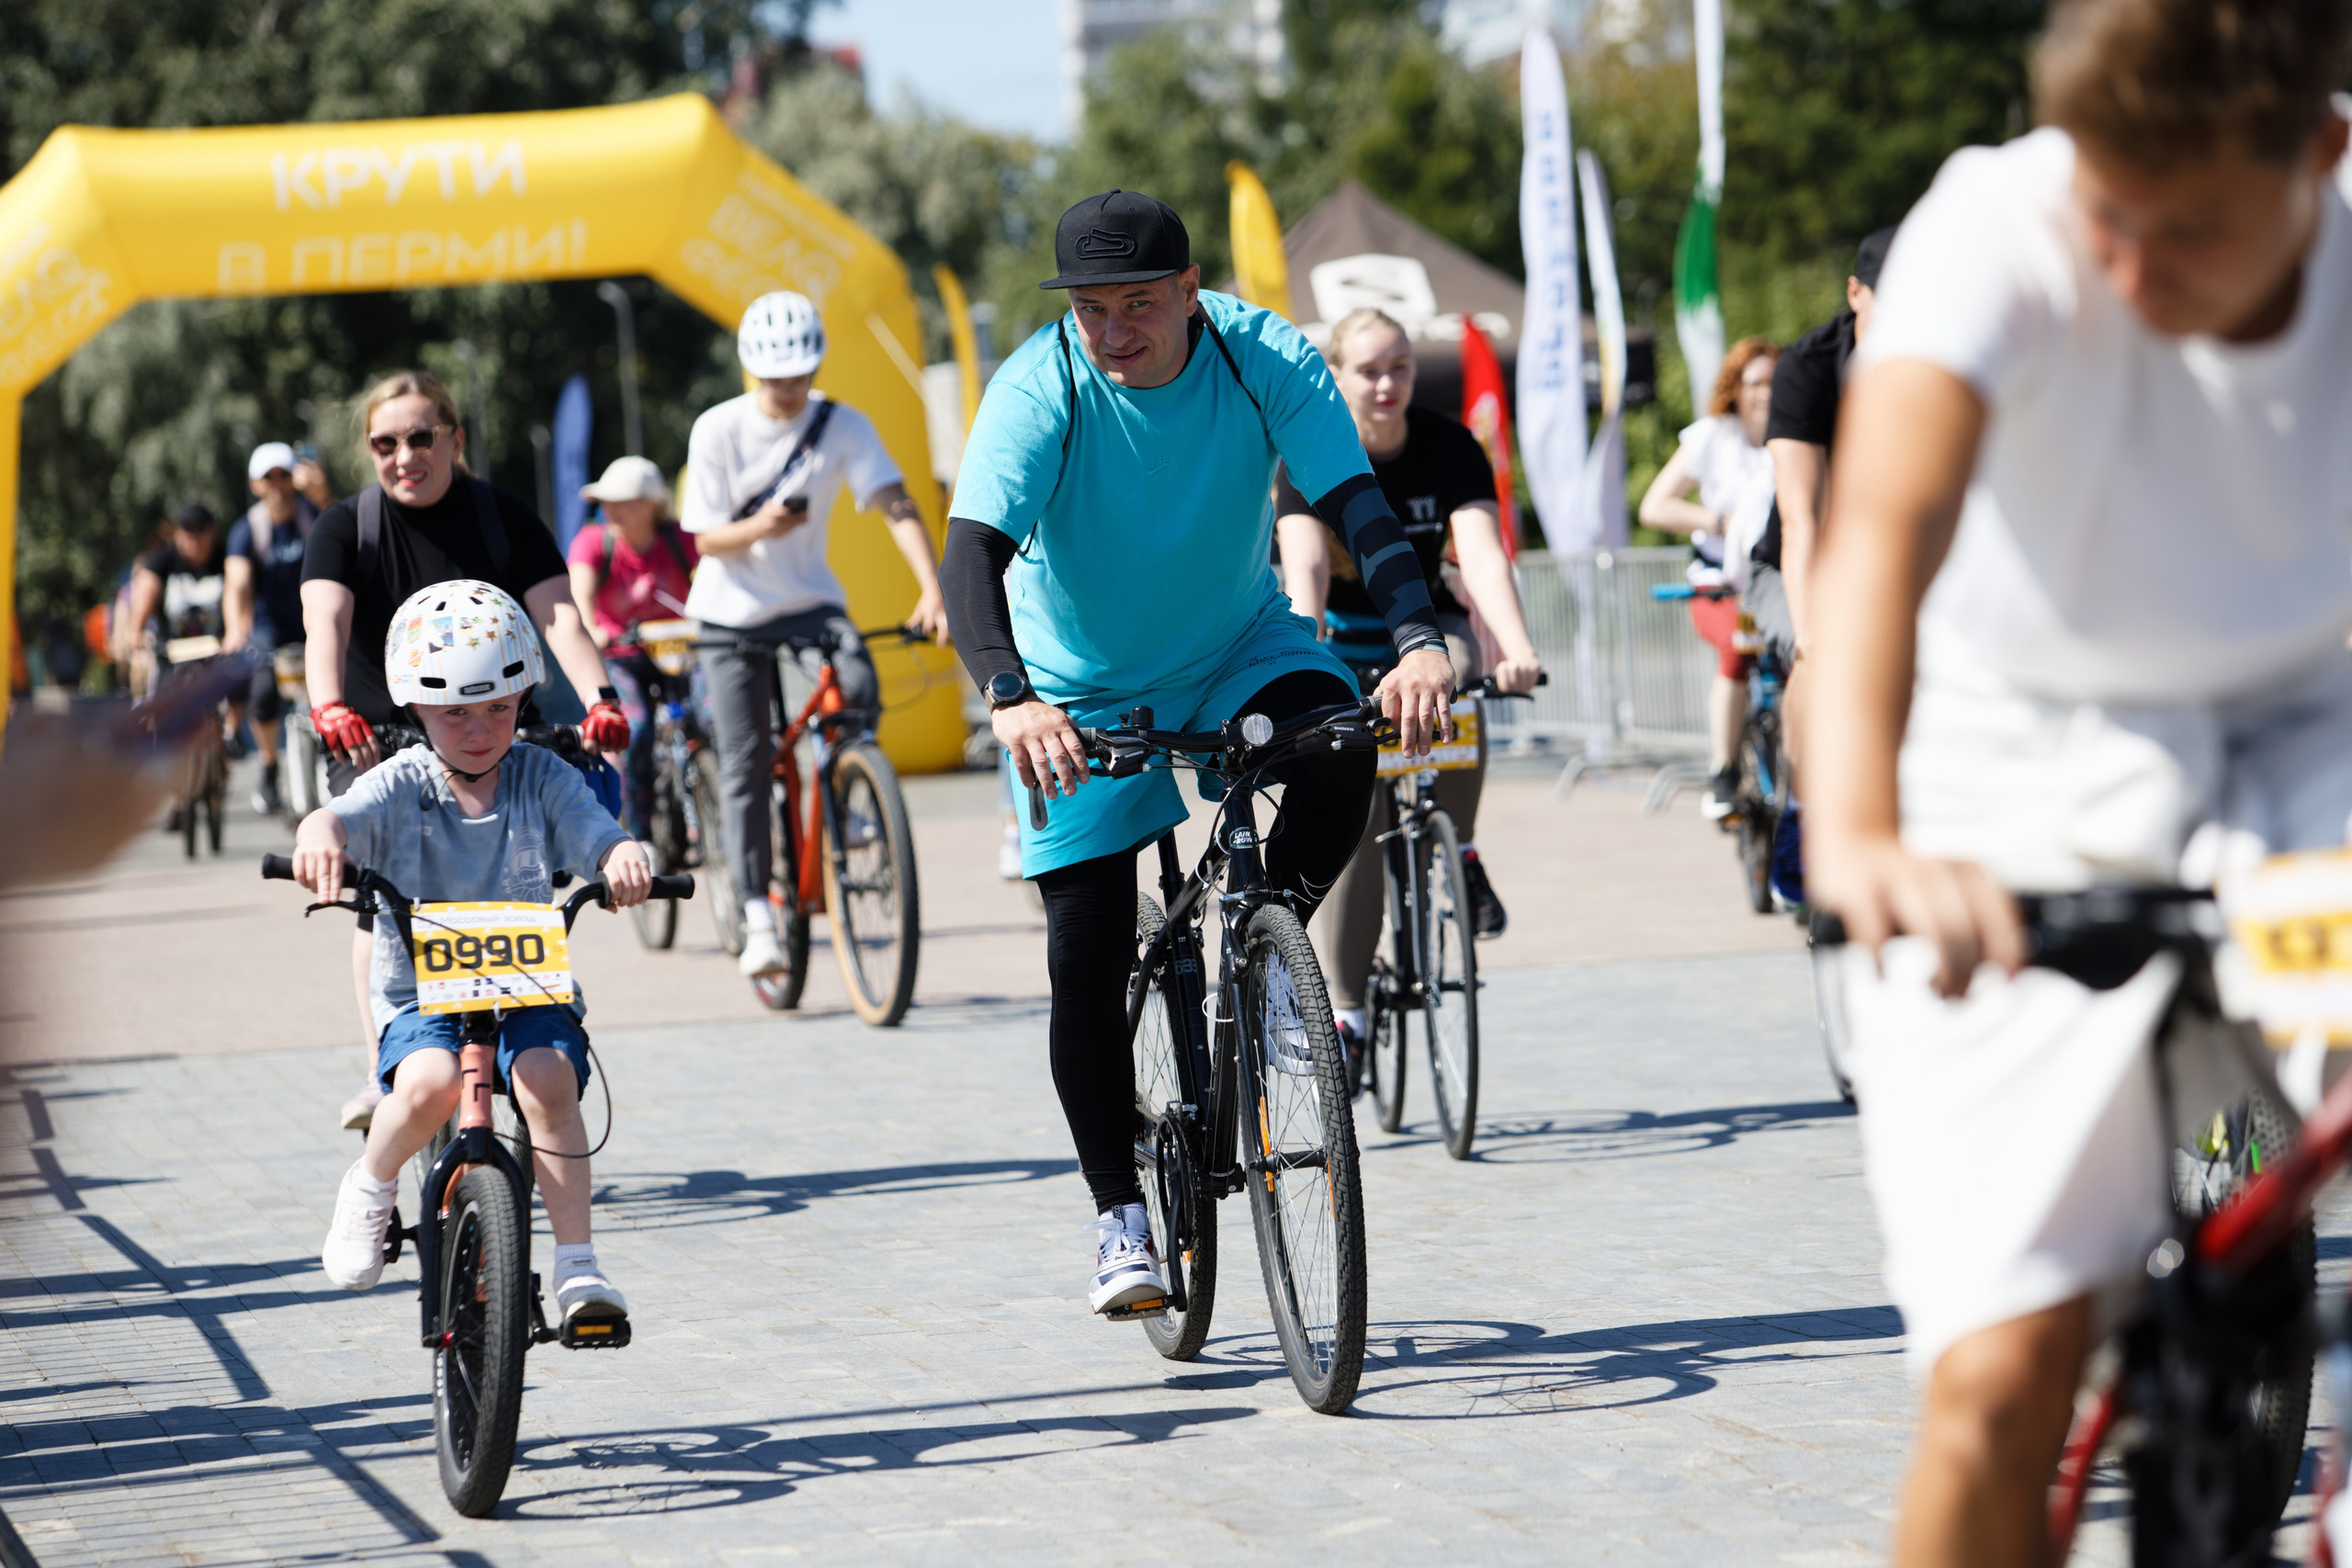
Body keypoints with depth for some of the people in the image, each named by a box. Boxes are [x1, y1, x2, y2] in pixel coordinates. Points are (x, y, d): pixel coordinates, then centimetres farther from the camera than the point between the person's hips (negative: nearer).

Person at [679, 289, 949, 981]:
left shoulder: (844, 426, -8)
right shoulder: (718, 430, -11)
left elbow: (896, 505, -17)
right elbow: (708, 540, -10)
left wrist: (932, 588, -32)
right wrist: (759, 528, -33)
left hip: (810, 600, 1)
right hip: (733, 612, -1)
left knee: (859, 691, -28)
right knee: (745, 763, -8)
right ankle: (758, 916, -2)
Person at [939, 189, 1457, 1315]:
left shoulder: (1266, 360, -21)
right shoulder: (1038, 390, -25)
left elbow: (1355, 503, -30)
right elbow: (972, 553, -36)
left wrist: (1418, 640, -48)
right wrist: (1009, 698, -55)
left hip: (1237, 644, 1)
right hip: (1085, 691, -1)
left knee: (1339, 748, -31)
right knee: (1088, 959, -8)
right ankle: (1120, 1216, 6)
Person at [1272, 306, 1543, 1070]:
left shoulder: (1449, 447, -16)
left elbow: (1482, 550, -29)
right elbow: (1304, 566, -33)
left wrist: (1518, 650, -45)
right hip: (1341, 638, -1)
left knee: (1451, 681, -35)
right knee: (1351, 818, -14)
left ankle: (1460, 850, -13)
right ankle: (1345, 1008, -9)